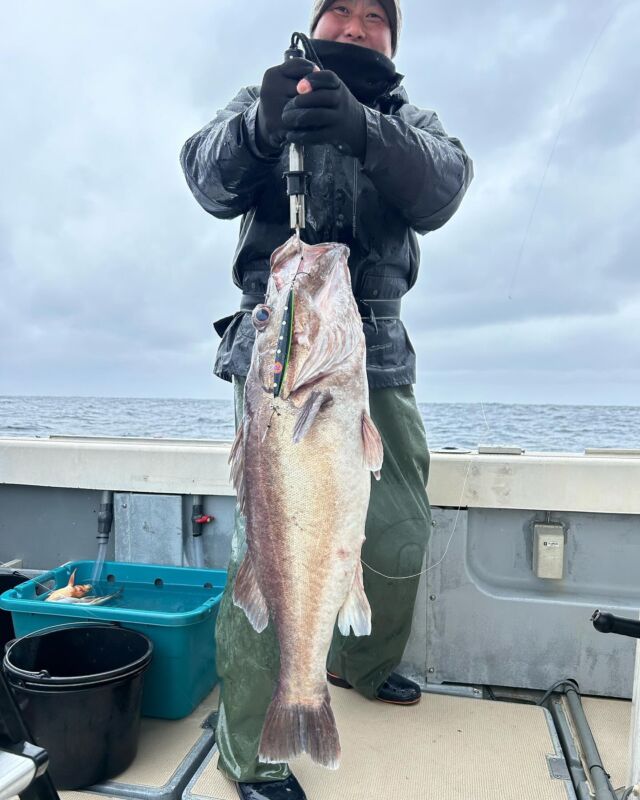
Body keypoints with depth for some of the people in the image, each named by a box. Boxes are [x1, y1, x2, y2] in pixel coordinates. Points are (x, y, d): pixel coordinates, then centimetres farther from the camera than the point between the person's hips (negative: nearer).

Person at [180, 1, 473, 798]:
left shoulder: (410, 121, 15)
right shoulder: (264, 101, 12)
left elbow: (441, 189, -8)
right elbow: (211, 181, -7)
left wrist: (362, 129, -27)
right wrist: (260, 124, -28)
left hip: (377, 356, 4)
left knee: (401, 534, 9)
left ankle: (360, 663, 37)